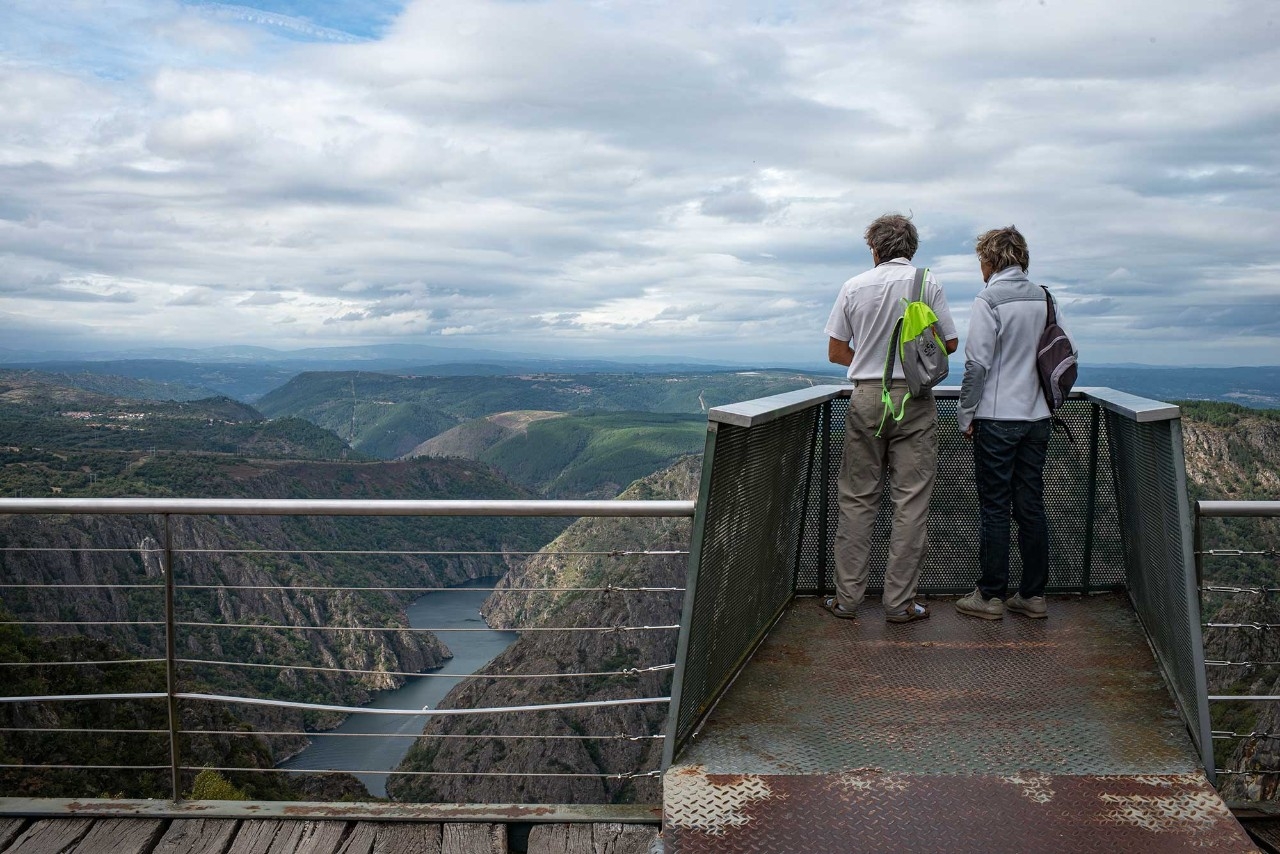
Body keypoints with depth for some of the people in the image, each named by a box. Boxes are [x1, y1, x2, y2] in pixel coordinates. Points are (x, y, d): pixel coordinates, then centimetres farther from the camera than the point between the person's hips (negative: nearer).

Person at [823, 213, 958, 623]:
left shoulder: (854, 286, 4)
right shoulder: (927, 283, 0)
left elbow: (836, 351, 5)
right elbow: (950, 343, 3)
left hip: (866, 398, 2)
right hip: (914, 400, -1)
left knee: (857, 499, 8)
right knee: (911, 502, 3)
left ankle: (847, 596, 12)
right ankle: (899, 601, 7)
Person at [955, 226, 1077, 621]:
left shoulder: (989, 299, -10)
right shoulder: (1045, 299, 8)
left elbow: (977, 363, -13)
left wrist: (966, 414, -5)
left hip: (996, 418, -6)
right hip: (1037, 418, 6)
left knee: (994, 509, 1)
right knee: (1031, 506, 10)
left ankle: (991, 595, 6)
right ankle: (1033, 595, 16)